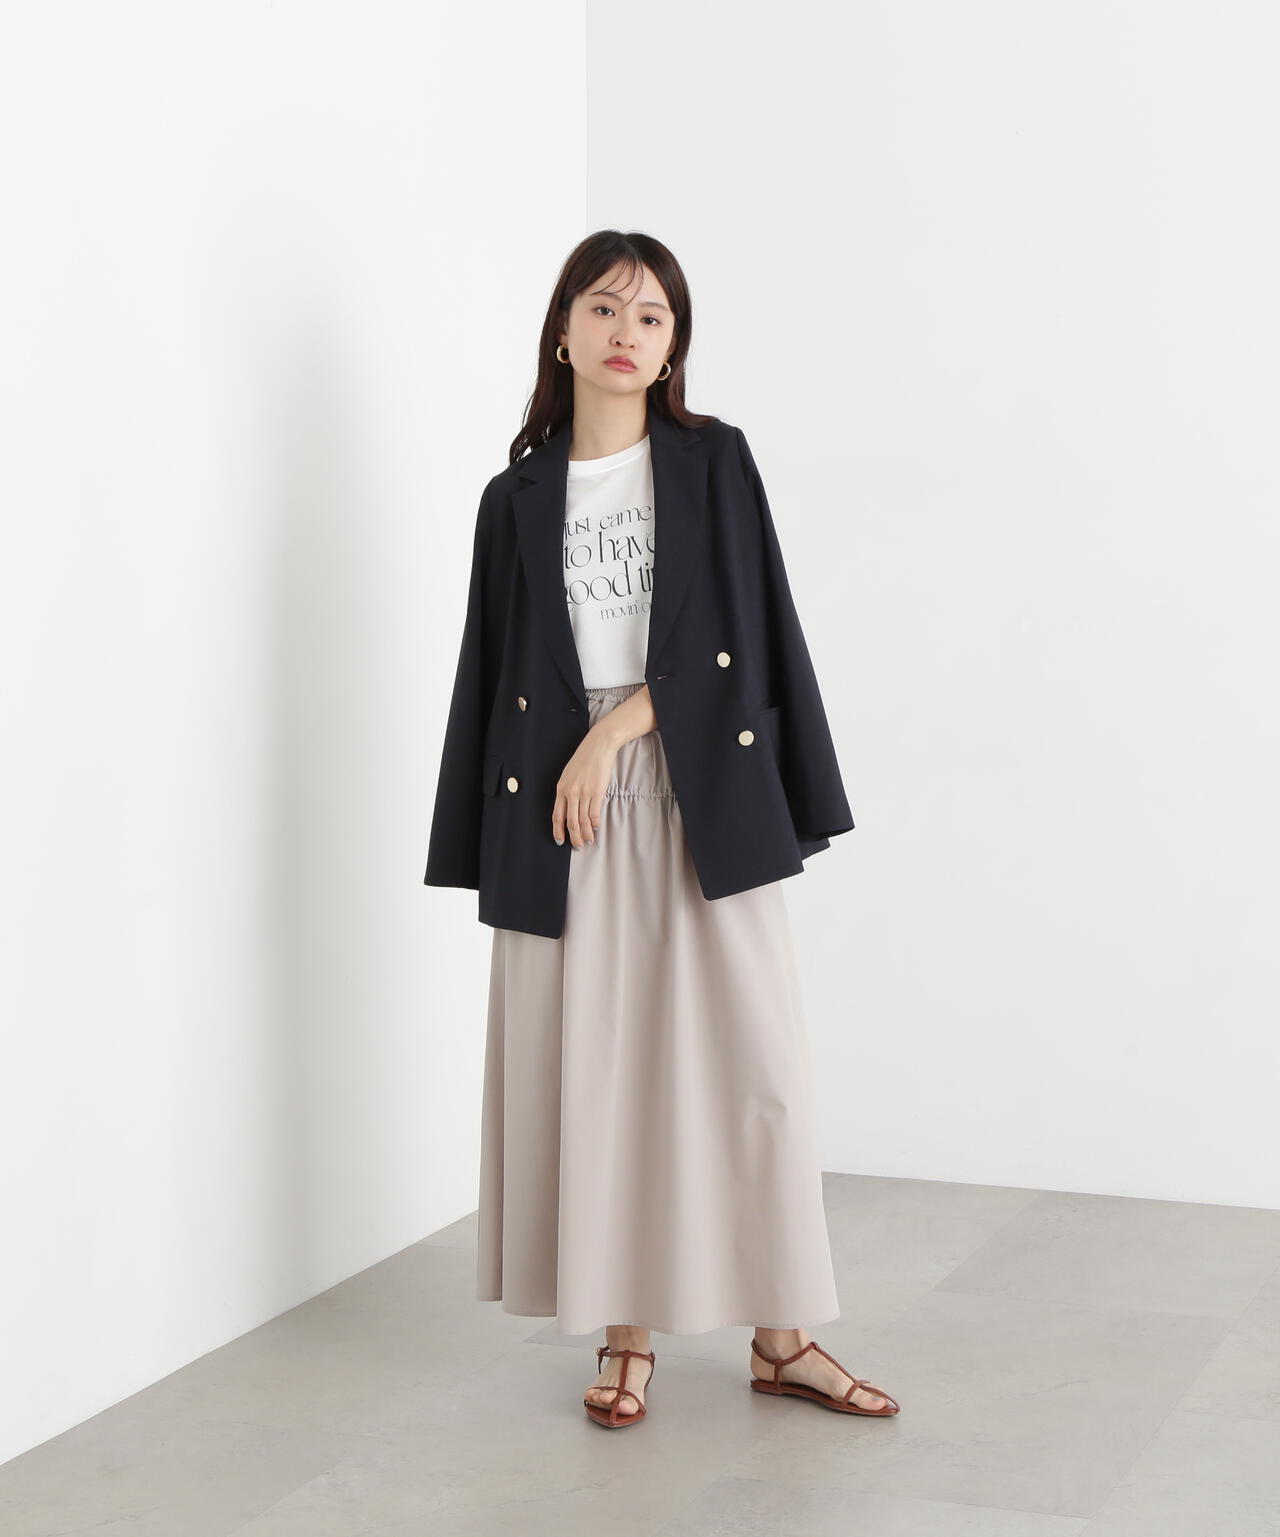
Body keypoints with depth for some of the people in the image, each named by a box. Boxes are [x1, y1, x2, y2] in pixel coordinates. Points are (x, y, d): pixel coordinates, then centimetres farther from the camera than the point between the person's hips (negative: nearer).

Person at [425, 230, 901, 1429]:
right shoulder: (519, 497, 9)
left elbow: (734, 632, -3)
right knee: (593, 1064, 3)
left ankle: (781, 1337, 10)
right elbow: (499, 672, 9)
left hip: (699, 799, -1)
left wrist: (614, 735, -13)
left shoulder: (713, 462, 6)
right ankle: (625, 1337, 13)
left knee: (745, 1052, -1)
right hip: (565, 806, 1)